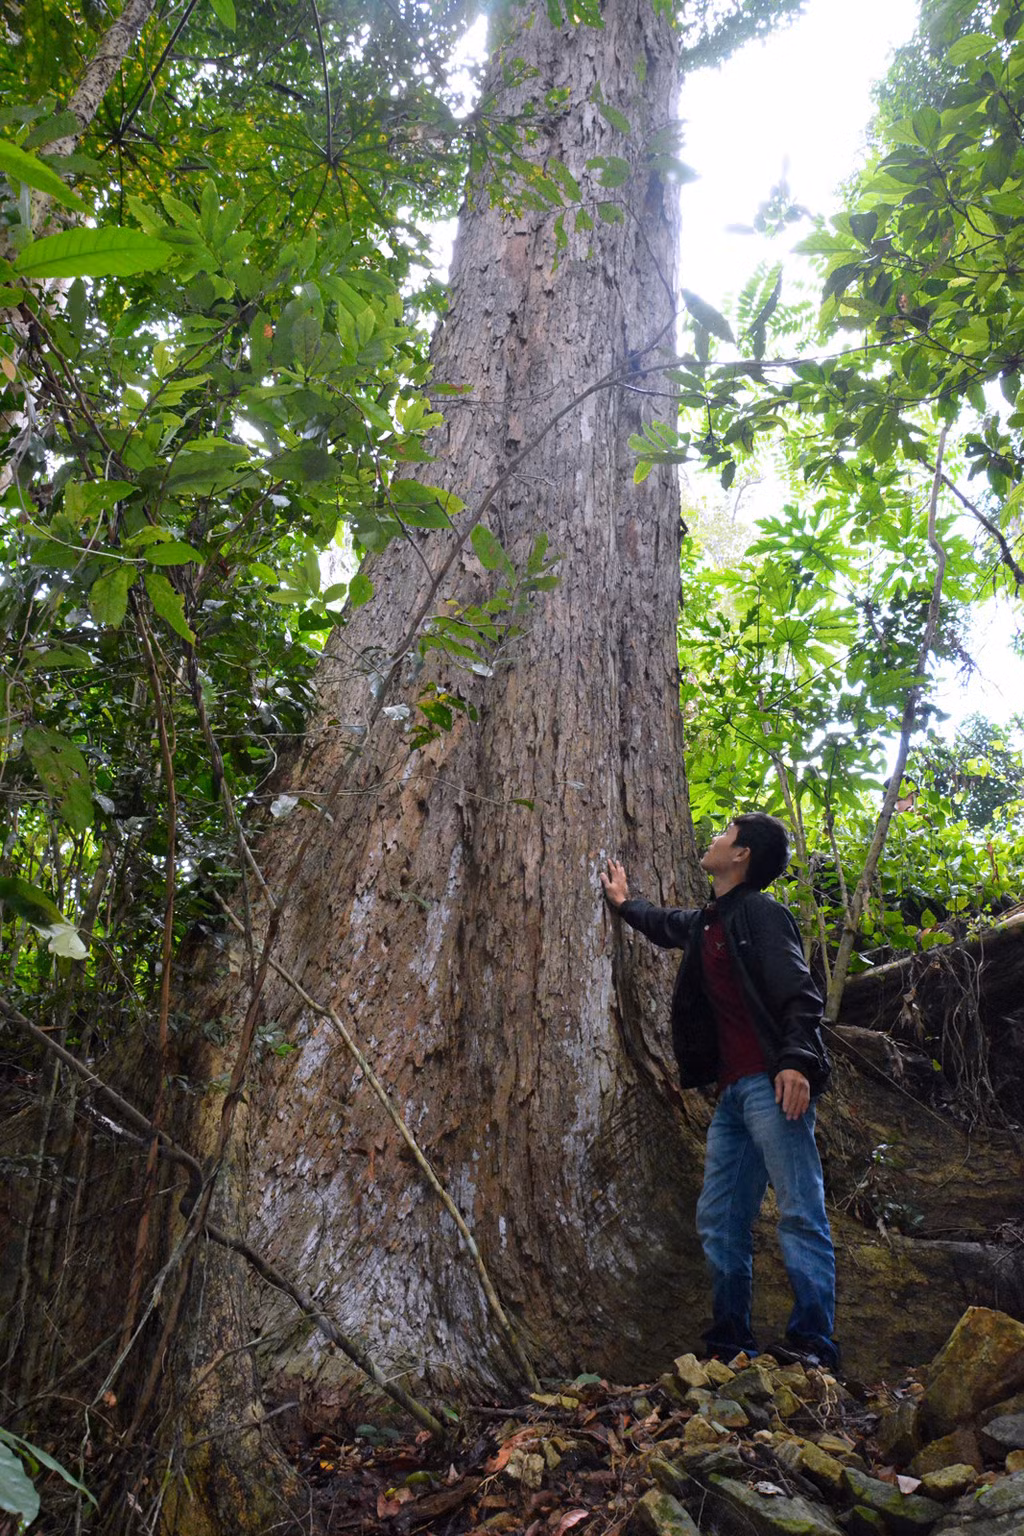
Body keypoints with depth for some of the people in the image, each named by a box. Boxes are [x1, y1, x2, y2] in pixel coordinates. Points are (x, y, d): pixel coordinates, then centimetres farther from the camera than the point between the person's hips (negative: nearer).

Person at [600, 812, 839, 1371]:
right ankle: (731, 1343, 15)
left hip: (771, 1083, -9)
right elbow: (667, 926, 45)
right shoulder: (707, 922, 20)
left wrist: (796, 1060, -28)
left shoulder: (760, 913, -3)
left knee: (800, 1214, -9)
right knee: (719, 1220, 8)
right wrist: (624, 903, 59)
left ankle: (814, 1346, -7)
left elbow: (800, 993, -14)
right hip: (732, 1090, 9)